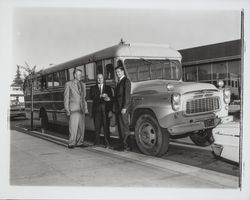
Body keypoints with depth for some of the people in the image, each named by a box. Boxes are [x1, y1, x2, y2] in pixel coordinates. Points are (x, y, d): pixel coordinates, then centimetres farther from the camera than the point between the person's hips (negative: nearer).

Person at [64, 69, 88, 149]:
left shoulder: (83, 84, 17)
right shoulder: (68, 84, 4)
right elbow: (66, 98, 1)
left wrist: (86, 108, 9)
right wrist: (67, 110, -6)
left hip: (82, 109, 5)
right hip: (73, 109, -5)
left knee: (81, 127, 5)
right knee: (73, 127, -9)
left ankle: (79, 142, 14)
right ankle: (71, 143, -1)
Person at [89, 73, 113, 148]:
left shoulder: (108, 88, 14)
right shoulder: (93, 88, 14)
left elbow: (111, 99, 6)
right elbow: (91, 97, -3)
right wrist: (101, 96, -16)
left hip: (106, 109, -1)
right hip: (97, 109, 1)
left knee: (106, 127, -3)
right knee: (97, 127, 0)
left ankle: (107, 144, 1)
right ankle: (97, 143, 9)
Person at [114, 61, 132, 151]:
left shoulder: (126, 81, -6)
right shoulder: (119, 82, 20)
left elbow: (127, 95, -14)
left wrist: (124, 107, -20)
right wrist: (115, 109, 17)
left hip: (123, 108, -9)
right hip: (118, 108, 9)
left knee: (124, 127, -6)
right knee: (120, 127, 9)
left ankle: (126, 145, -2)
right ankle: (122, 145, 13)